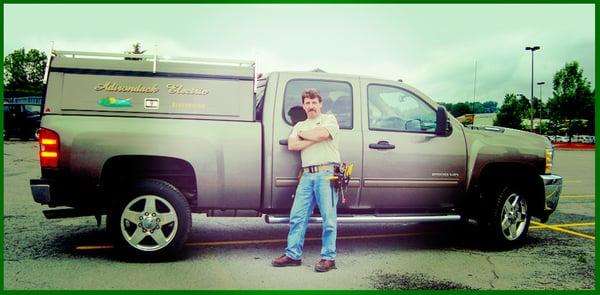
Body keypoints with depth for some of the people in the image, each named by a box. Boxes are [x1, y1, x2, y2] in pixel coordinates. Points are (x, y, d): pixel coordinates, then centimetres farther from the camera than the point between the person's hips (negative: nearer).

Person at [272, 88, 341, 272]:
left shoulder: (329, 119, 10)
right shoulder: (299, 126, 23)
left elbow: (322, 133, -13)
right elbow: (292, 145, 4)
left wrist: (302, 134, 4)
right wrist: (315, 139, -5)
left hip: (327, 173, -5)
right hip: (307, 175, 5)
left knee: (328, 217, -4)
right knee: (297, 216, 2)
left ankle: (328, 257, 4)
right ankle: (293, 255, 10)